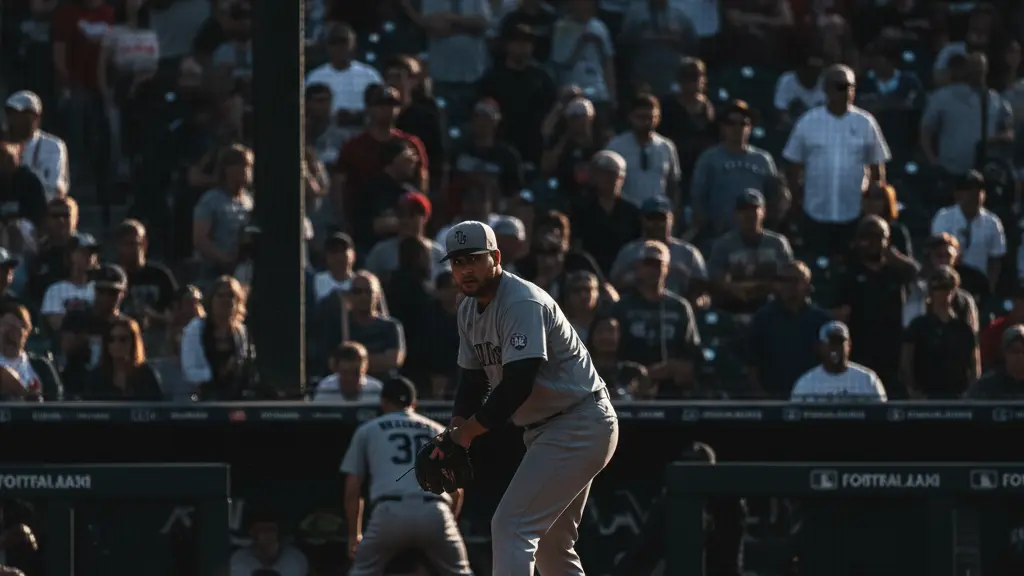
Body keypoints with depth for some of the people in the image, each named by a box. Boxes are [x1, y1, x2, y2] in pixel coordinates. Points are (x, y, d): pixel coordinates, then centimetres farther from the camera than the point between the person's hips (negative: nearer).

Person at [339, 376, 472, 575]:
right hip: (435, 513, 1)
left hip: (390, 513, -1)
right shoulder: (438, 431, 26)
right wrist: (446, 528, 35)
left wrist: (354, 534, 29)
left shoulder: (367, 431, 22)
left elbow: (352, 490, 19)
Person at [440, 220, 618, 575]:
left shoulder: (522, 304, -21)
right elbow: (472, 380, 12)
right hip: (545, 429, 10)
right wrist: (455, 433, -5)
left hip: (580, 424, -10)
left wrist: (465, 434, -25)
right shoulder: (469, 310, 9)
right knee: (550, 544, 15)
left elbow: (517, 386, -29)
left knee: (510, 526, -18)